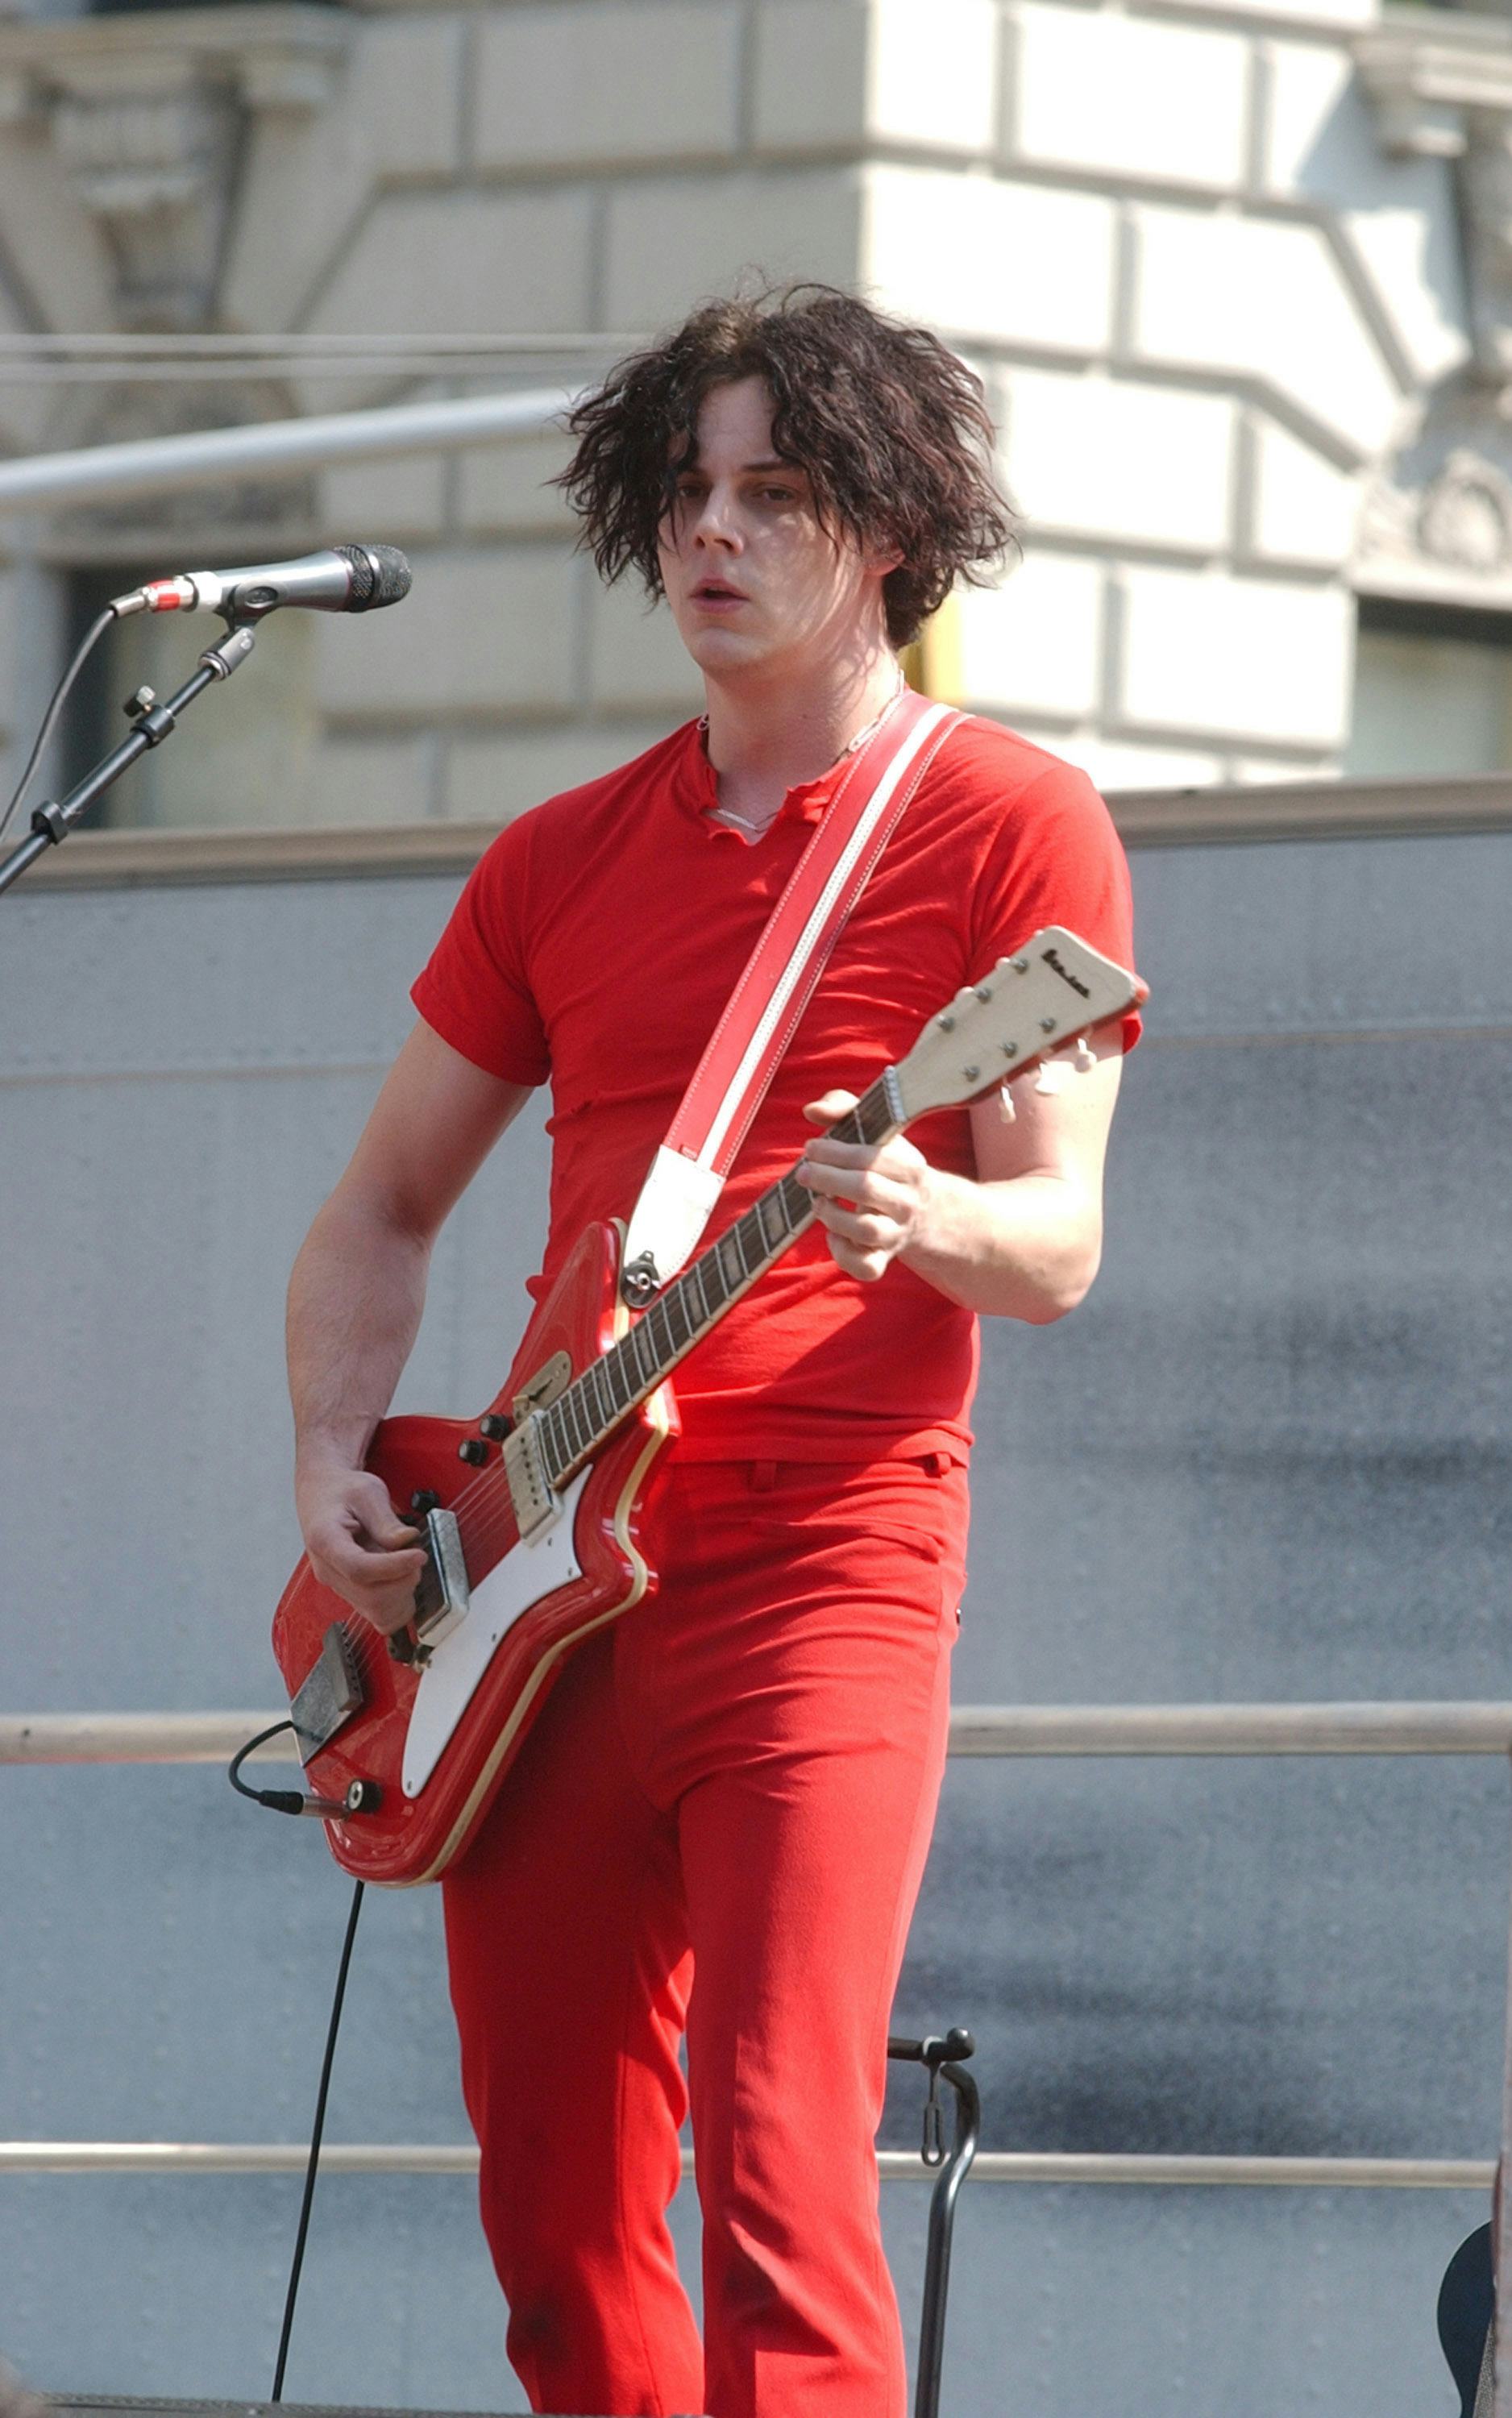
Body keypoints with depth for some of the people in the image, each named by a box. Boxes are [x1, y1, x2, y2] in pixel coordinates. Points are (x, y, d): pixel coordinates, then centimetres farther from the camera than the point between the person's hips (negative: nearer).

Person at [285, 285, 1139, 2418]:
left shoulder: (1007, 826, 0)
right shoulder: (563, 862, 17)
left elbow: (1059, 1249, -7)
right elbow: (384, 1211, 22)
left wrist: (924, 1221, -30)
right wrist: (333, 1465, 5)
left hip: (821, 1576, -6)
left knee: (776, 2197, -17)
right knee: (557, 2225, 6)